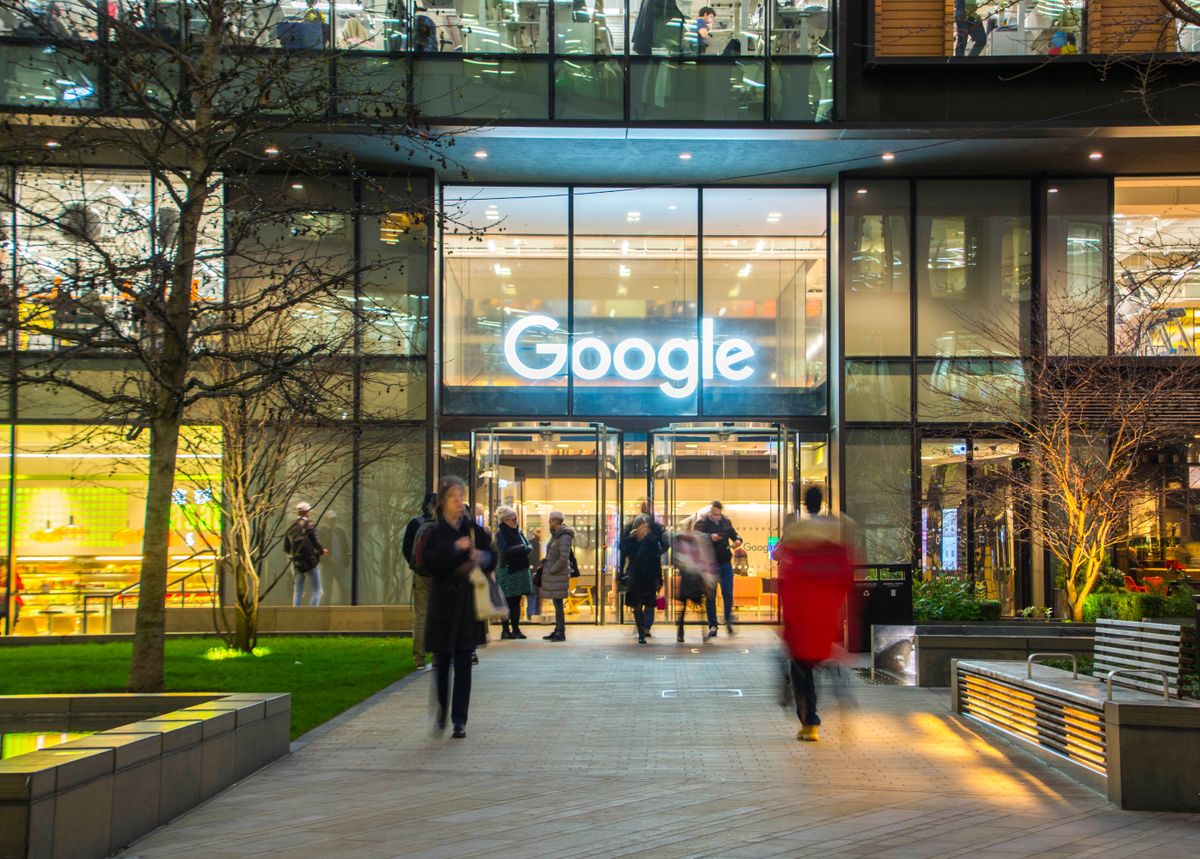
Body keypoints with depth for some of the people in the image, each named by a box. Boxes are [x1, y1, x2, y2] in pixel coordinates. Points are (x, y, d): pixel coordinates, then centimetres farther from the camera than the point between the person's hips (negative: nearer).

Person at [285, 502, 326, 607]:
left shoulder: (291, 527, 7)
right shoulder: (309, 525, -10)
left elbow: (287, 548, 9)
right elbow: (315, 542, -12)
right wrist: (322, 551, 6)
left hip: (297, 564, 6)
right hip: (310, 562, -6)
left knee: (298, 592, 14)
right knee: (316, 591, 0)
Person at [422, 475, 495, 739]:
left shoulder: (474, 529, 5)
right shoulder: (434, 531, -1)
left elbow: (492, 559, 9)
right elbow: (427, 563, -13)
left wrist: (481, 557, -13)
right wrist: (453, 548, -22)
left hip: (468, 602, 1)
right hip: (443, 603, -1)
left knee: (463, 663, 0)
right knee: (442, 662, 4)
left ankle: (459, 720, 2)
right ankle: (441, 715, 22)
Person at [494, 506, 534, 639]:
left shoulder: (517, 531, 13)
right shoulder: (501, 533, -7)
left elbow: (528, 546, 12)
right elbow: (504, 551, -18)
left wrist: (528, 548, -10)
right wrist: (521, 548, -17)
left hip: (520, 570, 6)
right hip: (507, 571, -6)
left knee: (517, 601, 8)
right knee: (507, 601, -2)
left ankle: (516, 629, 12)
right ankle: (506, 630, 5)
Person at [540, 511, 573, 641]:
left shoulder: (564, 537, -16)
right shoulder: (555, 535, 13)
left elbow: (564, 558, -21)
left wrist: (551, 571, -16)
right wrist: (546, 566, 11)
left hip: (558, 574, -9)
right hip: (552, 573, 9)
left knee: (557, 602, -9)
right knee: (556, 602, 11)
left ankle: (561, 633, -7)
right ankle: (557, 631, 16)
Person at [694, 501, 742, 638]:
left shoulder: (726, 522, 6)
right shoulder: (702, 523, -7)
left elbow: (734, 534, 14)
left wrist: (738, 540, -9)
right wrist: (710, 537, -35)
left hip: (725, 564, 3)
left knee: (728, 594, 1)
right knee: (711, 596, 3)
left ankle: (728, 621, 19)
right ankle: (712, 626, 10)